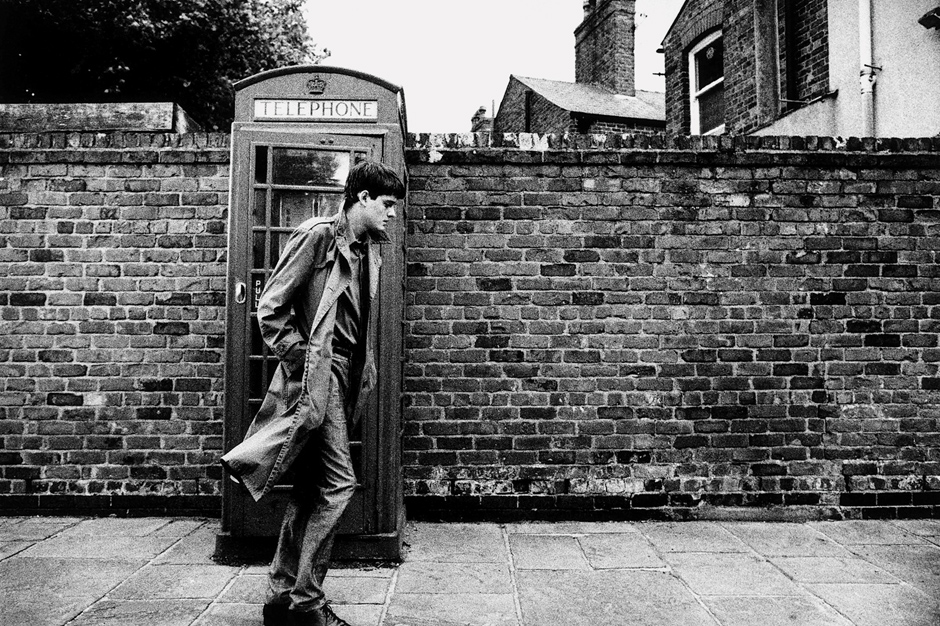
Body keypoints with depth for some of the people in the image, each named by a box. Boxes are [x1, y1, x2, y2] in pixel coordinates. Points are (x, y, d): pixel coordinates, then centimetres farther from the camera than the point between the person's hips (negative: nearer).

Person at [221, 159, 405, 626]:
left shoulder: (370, 249, 16)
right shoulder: (318, 235, -8)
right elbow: (270, 309, -10)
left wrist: (361, 370, 12)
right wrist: (303, 361, -13)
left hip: (342, 379, 8)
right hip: (316, 376, -8)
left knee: (311, 490, 12)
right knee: (338, 483, -9)